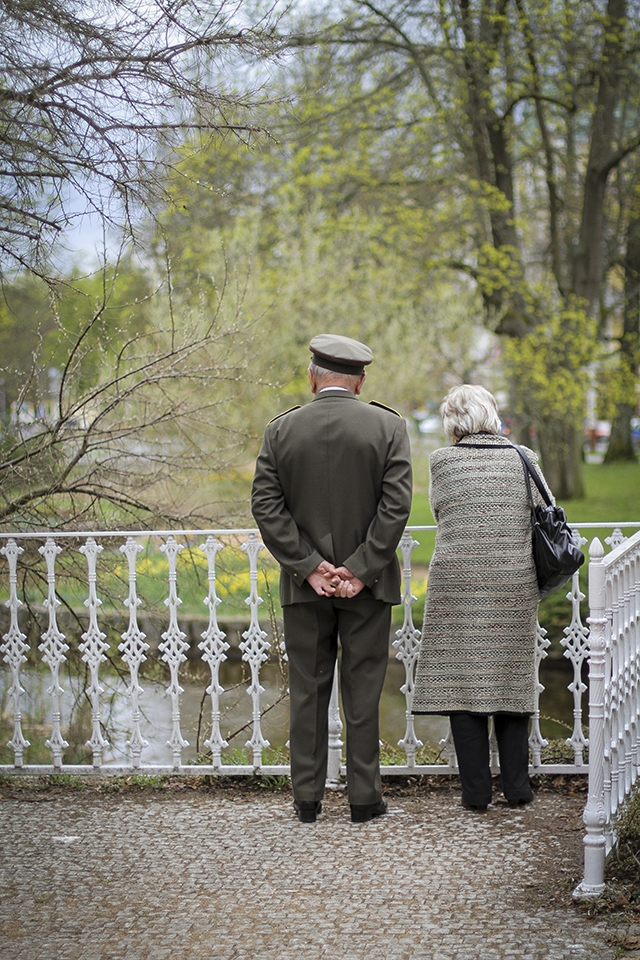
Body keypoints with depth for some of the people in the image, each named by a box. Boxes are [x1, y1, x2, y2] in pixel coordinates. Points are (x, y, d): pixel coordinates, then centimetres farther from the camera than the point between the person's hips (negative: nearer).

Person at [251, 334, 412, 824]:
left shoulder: (280, 430, 0)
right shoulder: (389, 427, -4)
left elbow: (266, 505, -5)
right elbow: (396, 505, -11)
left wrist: (308, 566, -6)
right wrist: (361, 571, -10)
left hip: (304, 584, 1)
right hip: (367, 584, -1)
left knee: (307, 691, 9)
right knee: (363, 691, 6)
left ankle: (307, 798, 13)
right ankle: (364, 796, 9)